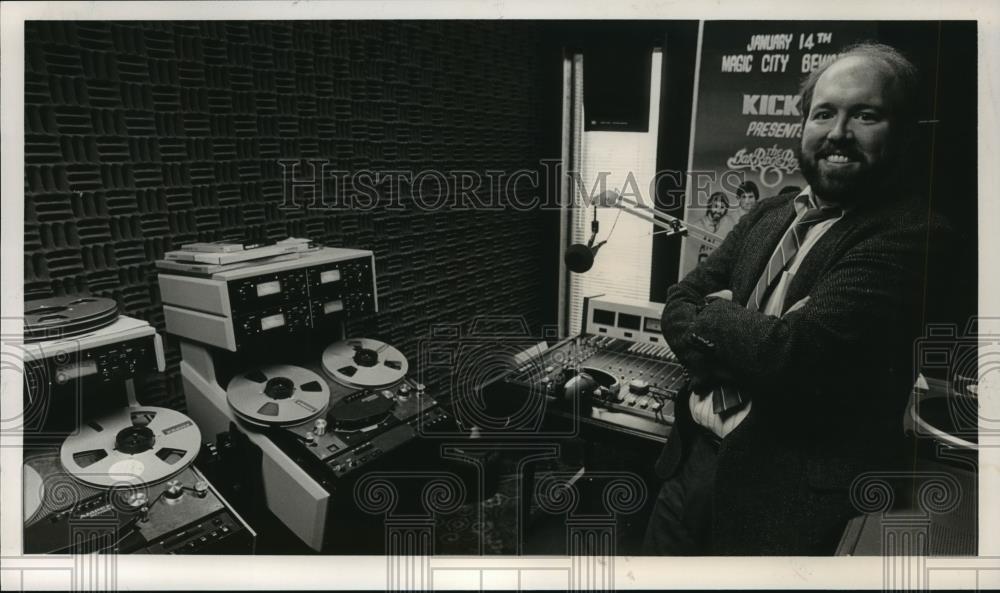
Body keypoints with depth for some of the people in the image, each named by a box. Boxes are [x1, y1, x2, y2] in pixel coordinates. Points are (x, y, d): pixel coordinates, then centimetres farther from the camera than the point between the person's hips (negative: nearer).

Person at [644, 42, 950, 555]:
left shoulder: (906, 236, -15)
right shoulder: (769, 214, 9)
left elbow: (796, 354, -24)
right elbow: (678, 304, 7)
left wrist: (714, 316, -5)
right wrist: (746, 340, -13)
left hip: (790, 494, -6)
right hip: (693, 461, 7)